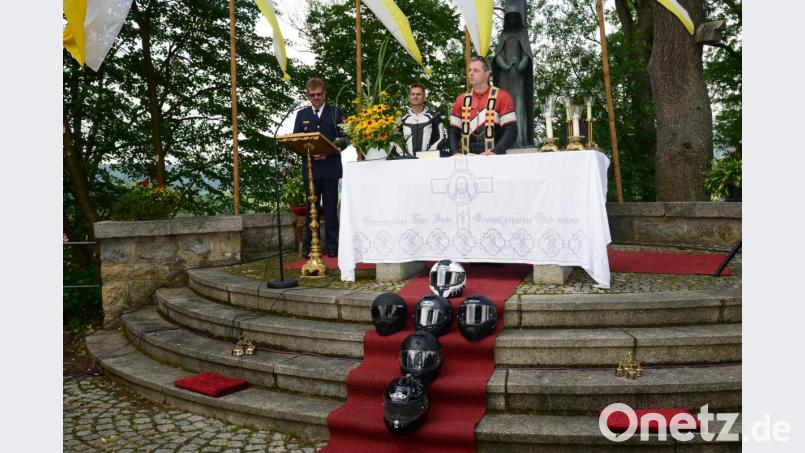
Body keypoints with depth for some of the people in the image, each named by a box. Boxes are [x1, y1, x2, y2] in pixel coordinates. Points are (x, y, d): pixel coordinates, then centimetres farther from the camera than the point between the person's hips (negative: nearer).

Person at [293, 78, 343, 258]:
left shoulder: (336, 112, 8)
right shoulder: (302, 115, 13)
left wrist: (328, 153, -13)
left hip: (331, 167, -1)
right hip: (310, 168, 1)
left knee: (331, 207, 1)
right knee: (311, 208, 4)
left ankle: (332, 246, 7)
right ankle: (310, 246, 9)